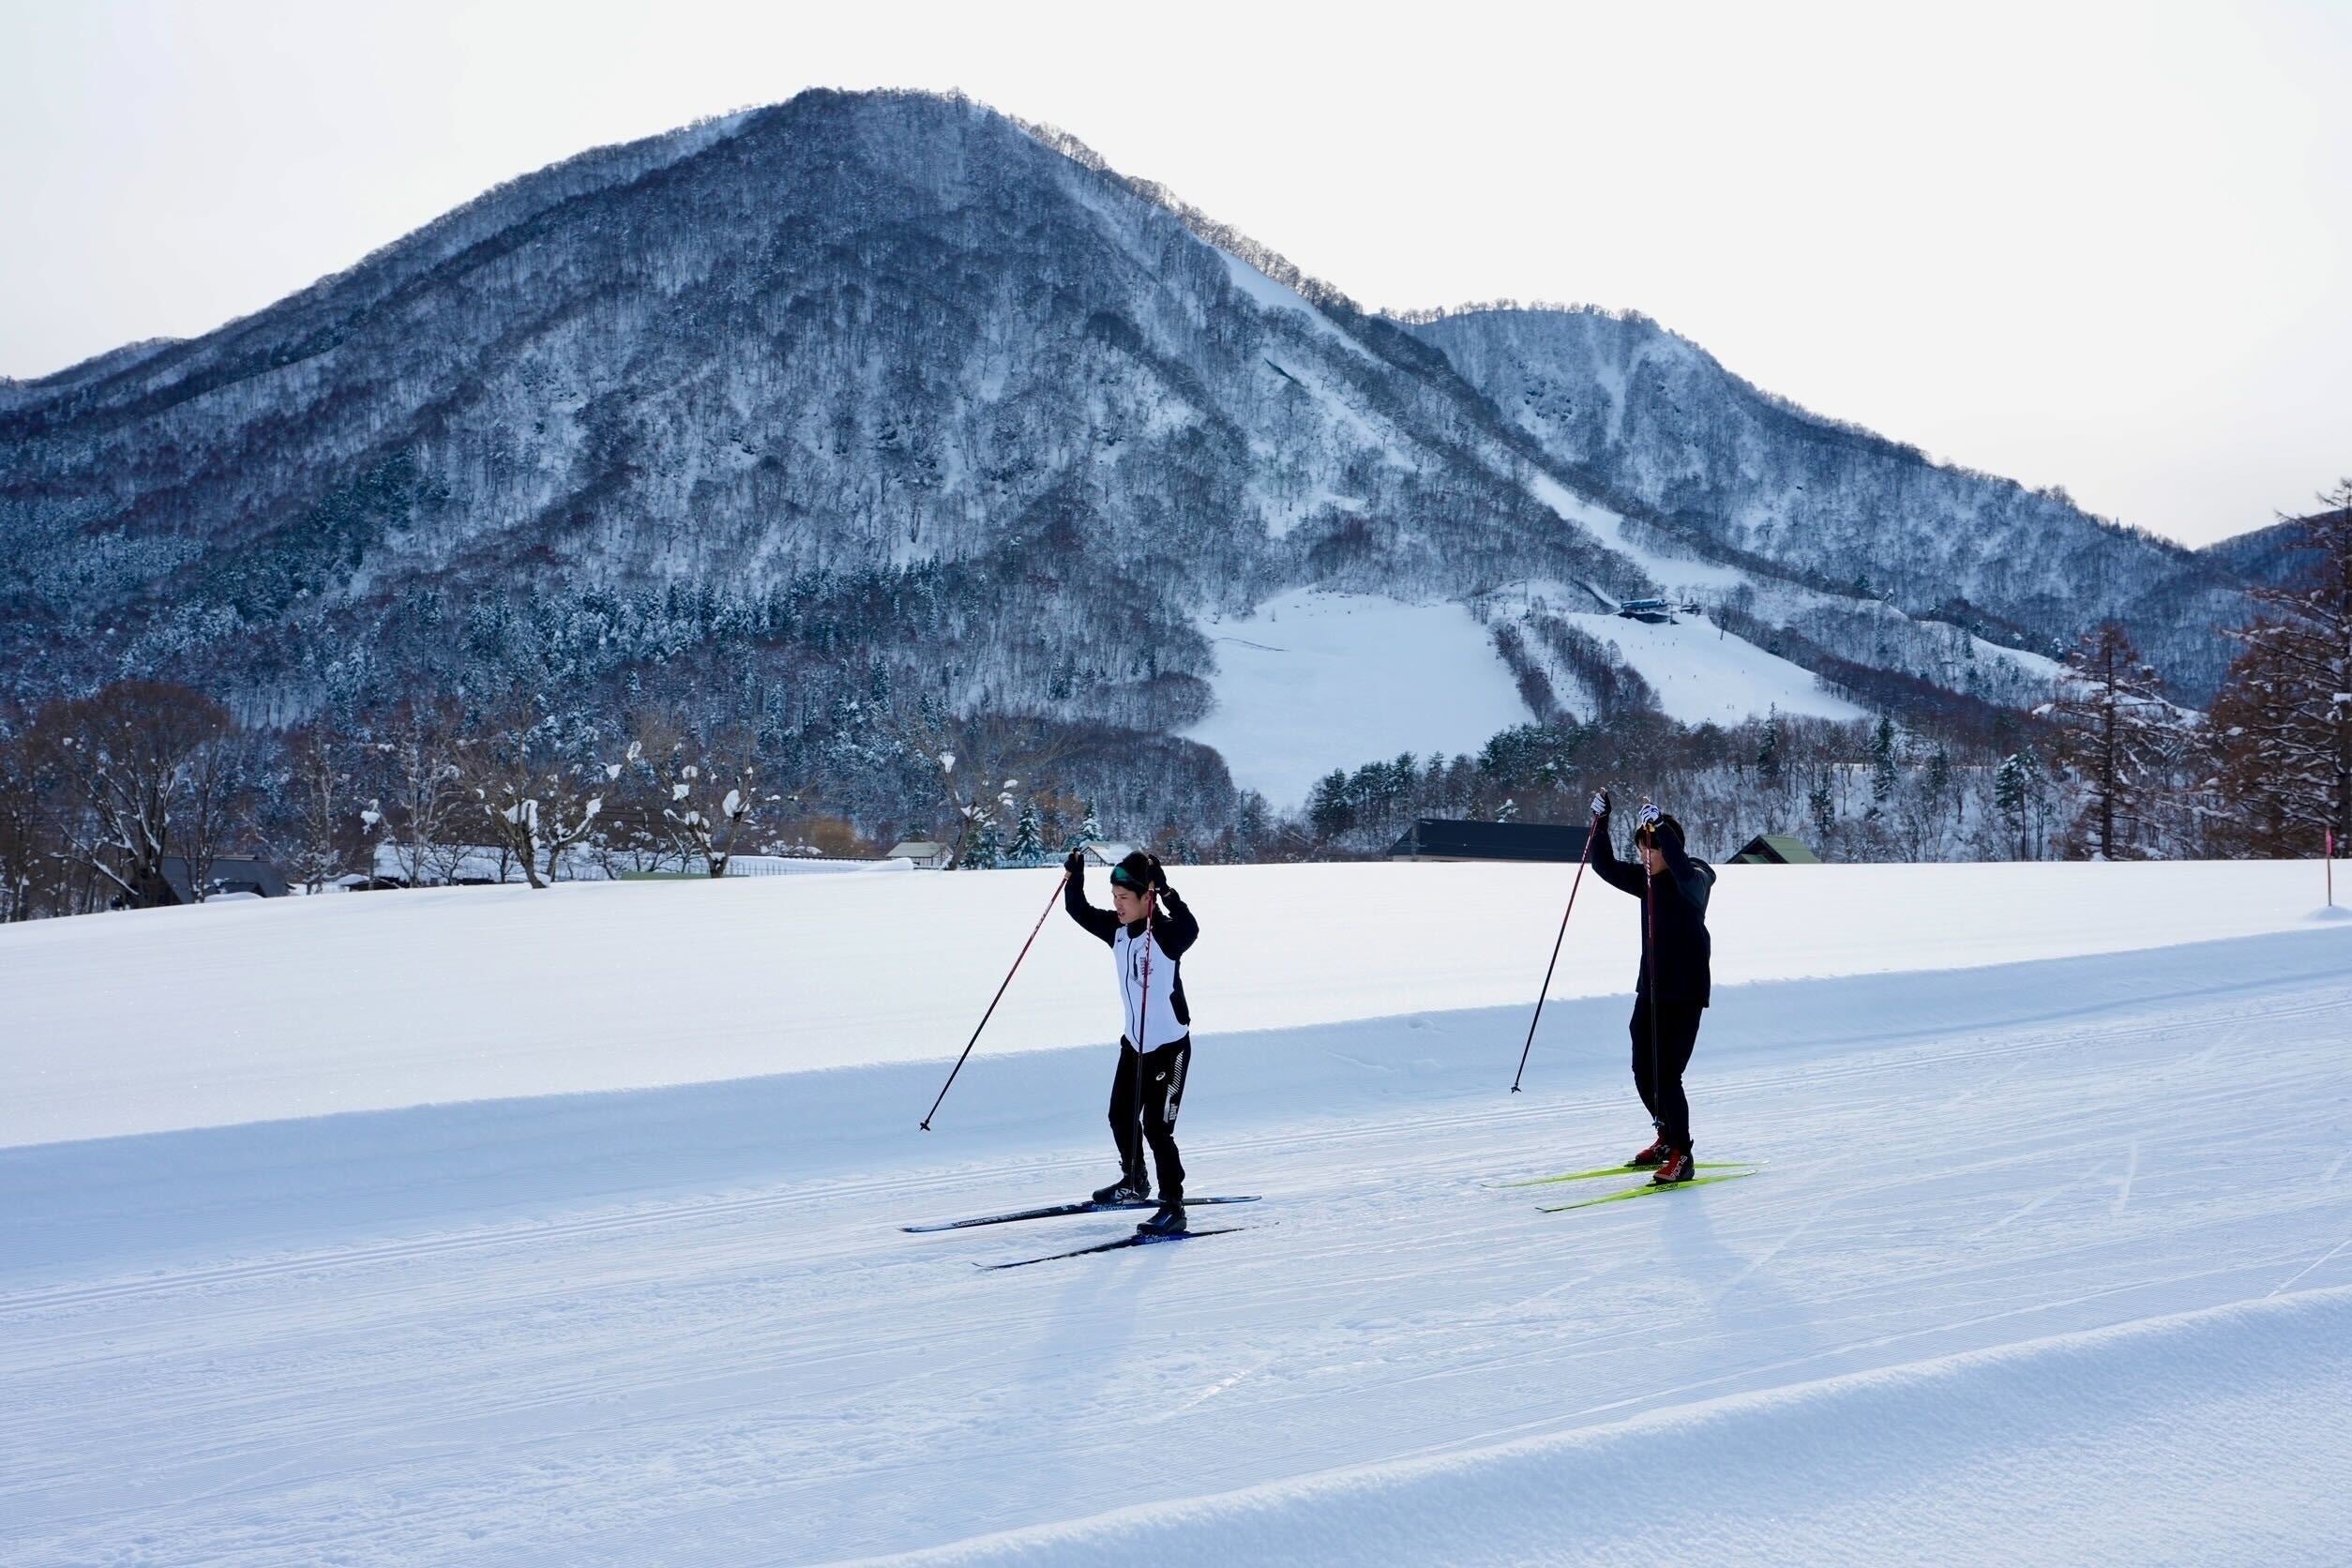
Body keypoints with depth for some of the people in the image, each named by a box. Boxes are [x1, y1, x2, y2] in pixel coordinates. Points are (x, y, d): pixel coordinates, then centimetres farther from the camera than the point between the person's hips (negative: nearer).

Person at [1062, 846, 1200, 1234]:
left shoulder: (1166, 933, -21)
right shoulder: (1116, 929, 1)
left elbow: (1190, 929, -43)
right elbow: (1080, 912, 12)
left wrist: (1166, 892, -50)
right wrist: (1074, 876, -3)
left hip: (1169, 1045, -8)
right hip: (1134, 1041, 8)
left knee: (1156, 1127, -10)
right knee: (1121, 1117, 20)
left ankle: (1173, 1206, -3)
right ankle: (1134, 1182, 42)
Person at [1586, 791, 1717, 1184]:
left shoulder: (1695, 880, -12)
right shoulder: (1647, 881, 9)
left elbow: (1683, 871, -35)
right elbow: (1606, 868, 7)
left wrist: (1659, 827, -40)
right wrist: (1600, 823, -4)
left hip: (1684, 993, -8)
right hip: (1650, 989, 8)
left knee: (1666, 1074, -11)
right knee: (1643, 1071, 11)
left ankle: (1681, 1156, -2)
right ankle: (1667, 1138, 32)